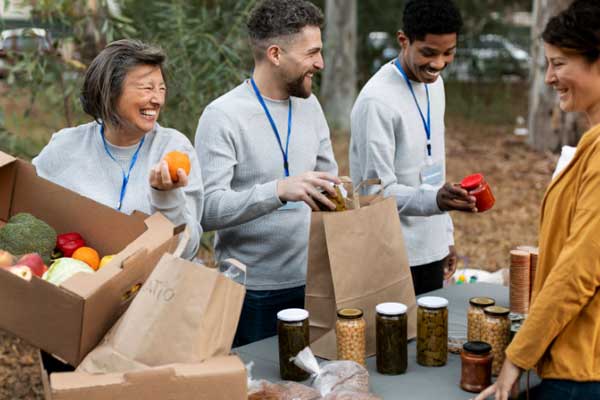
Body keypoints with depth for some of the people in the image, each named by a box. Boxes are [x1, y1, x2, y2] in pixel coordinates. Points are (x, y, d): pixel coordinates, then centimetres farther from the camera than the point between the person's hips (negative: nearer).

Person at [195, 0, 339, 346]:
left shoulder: (310, 105, 5)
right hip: (253, 292, -5)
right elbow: (207, 210, -22)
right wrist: (278, 191, -34)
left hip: (310, 281, 6)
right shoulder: (223, 116, -14)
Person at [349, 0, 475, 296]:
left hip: (431, 249, 8)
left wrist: (446, 234, 14)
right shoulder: (377, 100, -20)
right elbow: (379, 191, -19)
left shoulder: (434, 84, 6)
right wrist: (436, 200, -36)